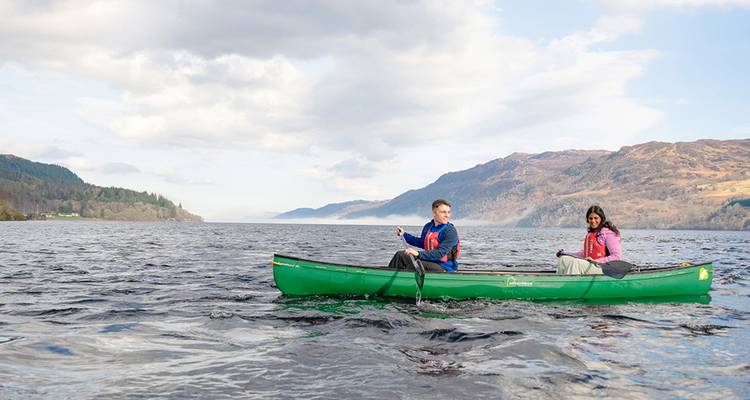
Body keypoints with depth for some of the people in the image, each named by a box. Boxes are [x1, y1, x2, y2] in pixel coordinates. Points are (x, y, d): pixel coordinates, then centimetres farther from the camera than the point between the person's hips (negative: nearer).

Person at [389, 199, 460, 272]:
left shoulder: (451, 231, -17)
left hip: (445, 268, -8)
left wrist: (419, 254, -34)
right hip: (430, 261, 8)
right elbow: (422, 243, 26)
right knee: (400, 255, 5)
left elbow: (440, 253, -26)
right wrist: (404, 234, 21)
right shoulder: (428, 227, 7)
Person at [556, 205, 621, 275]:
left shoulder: (608, 233, -9)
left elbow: (617, 256, -15)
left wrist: (596, 261, -22)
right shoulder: (590, 234, 17)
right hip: (589, 265, 8)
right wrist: (567, 254, 13)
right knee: (563, 259, -9)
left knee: (575, 262, -30)